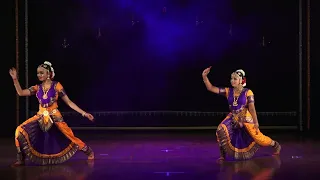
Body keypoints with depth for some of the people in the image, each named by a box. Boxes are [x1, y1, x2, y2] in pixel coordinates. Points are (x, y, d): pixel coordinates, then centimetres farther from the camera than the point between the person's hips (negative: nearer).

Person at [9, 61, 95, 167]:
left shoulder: (56, 86, -4)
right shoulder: (37, 88, 6)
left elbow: (69, 102, -2)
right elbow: (21, 93, -3)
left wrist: (84, 113, -7)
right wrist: (15, 79, -12)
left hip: (55, 117, -3)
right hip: (41, 117, 4)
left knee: (70, 136, -8)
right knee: (20, 130, -15)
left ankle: (89, 151, 20)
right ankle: (21, 159, -4)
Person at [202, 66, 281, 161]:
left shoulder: (247, 92, -13)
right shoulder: (228, 91, -3)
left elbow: (252, 108, -14)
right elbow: (211, 88, -6)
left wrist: (256, 123, -18)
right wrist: (204, 76, -19)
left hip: (246, 118, -3)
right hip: (233, 118, 3)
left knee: (257, 137, 0)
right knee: (221, 130, -23)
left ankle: (276, 145, 30)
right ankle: (223, 155, -11)